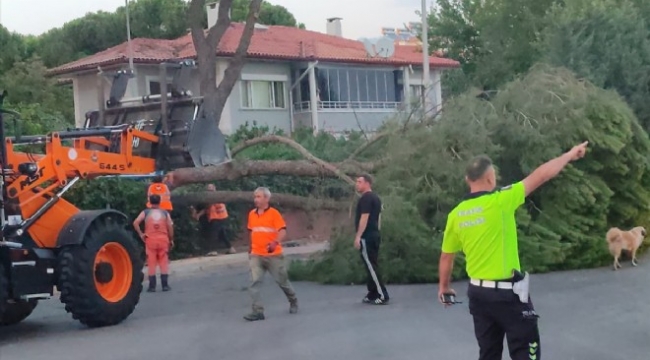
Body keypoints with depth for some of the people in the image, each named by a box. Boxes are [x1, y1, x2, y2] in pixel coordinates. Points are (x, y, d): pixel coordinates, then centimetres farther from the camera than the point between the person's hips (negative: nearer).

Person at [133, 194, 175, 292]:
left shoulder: (145, 212, 3)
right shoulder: (165, 213, 4)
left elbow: (135, 223, -9)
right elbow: (170, 227, 0)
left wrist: (141, 234, -2)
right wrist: (171, 240, 9)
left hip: (150, 240, 0)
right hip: (163, 239, 1)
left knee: (151, 262, 3)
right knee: (164, 262, 6)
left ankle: (152, 286, 3)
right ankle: (165, 285, 4)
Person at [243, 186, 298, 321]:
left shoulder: (274, 213, -9)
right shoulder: (252, 214, 7)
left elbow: (283, 231, -17)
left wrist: (276, 242, -34)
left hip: (273, 255, -4)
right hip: (256, 255, 4)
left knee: (282, 280, 10)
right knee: (254, 282, -10)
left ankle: (293, 301, 35)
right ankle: (258, 311, -9)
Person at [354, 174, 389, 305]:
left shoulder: (366, 198, -13)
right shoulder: (375, 197, 18)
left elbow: (364, 218, -21)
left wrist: (358, 236, -22)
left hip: (367, 237, -10)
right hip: (374, 235, 10)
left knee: (371, 266, -9)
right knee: (372, 266, 13)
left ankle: (382, 295, -10)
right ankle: (373, 294, 16)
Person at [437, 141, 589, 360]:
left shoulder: (456, 214, 1)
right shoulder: (500, 202, -15)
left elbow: (446, 256, 10)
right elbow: (541, 176, -8)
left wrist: (444, 287, 25)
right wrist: (569, 155, 4)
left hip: (478, 292, 6)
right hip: (507, 293, -6)